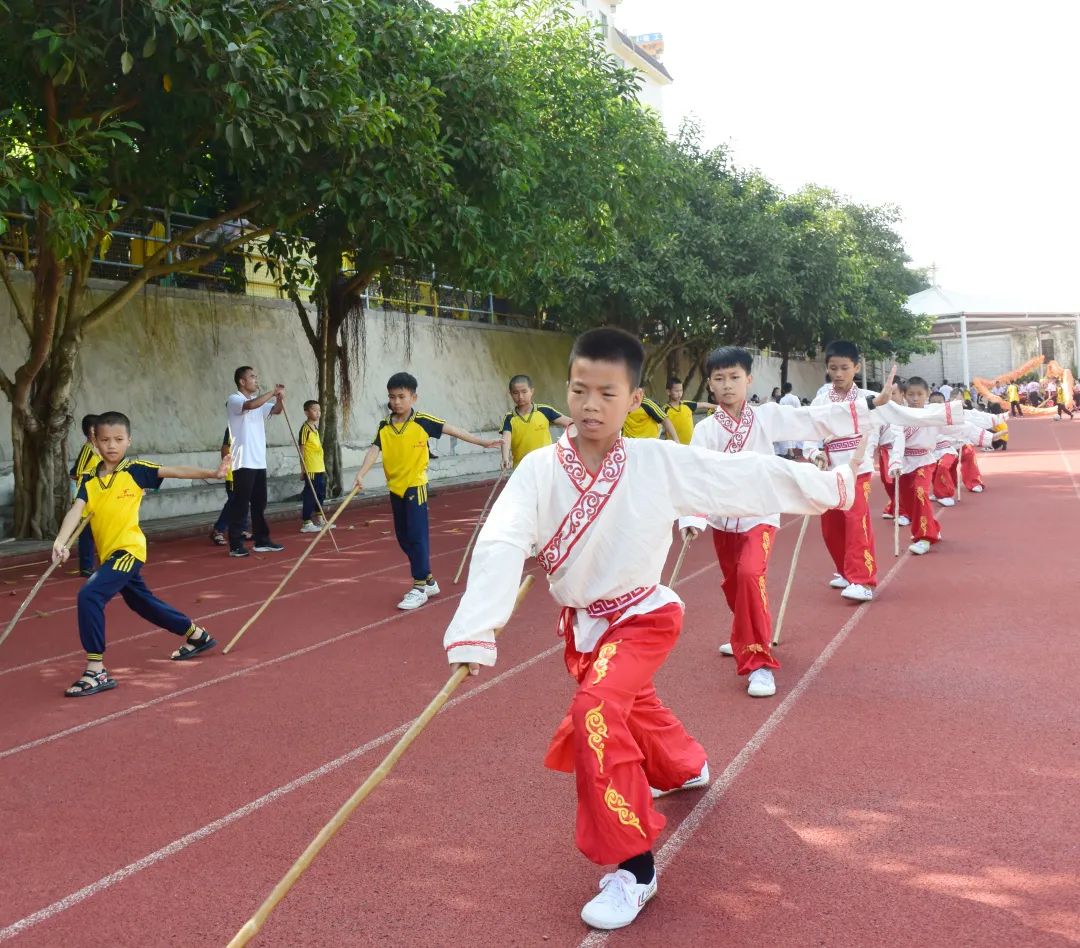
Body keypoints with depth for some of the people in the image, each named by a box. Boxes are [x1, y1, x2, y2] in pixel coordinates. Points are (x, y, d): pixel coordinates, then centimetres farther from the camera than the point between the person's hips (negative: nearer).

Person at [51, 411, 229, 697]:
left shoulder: (135, 470, -7)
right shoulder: (89, 480, 3)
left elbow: (175, 471, -10)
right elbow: (76, 511, -10)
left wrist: (212, 473, -20)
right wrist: (60, 542, -26)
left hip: (128, 550, -7)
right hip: (110, 553, 7)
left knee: (90, 595, -23)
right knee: (142, 602, 23)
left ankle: (96, 671, -18)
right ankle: (197, 636, 45)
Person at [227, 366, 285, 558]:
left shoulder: (259, 402, 15)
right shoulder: (234, 400, -9)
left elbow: (277, 410, 16)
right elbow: (251, 405, -28)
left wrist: (279, 397, -4)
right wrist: (272, 392, -20)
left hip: (259, 461, 8)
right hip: (243, 462, -8)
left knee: (259, 503, 12)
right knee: (240, 504, -6)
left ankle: (262, 541, 20)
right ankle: (235, 545, -3)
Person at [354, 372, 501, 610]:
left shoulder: (422, 421, -8)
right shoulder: (384, 426, 2)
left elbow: (453, 431, -6)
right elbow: (374, 450, -9)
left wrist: (482, 442, -7)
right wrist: (361, 474, -26)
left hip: (416, 486, -5)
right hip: (395, 488, 5)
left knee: (417, 536, -6)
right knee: (404, 538, 11)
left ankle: (419, 587, 2)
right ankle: (428, 581, 25)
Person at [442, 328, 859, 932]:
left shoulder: (659, 463, -17)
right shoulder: (540, 470, -16)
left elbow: (748, 476, -8)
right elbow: (500, 545, -27)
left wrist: (828, 485, -1)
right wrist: (475, 632, -39)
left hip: (643, 617, -4)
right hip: (584, 624, 4)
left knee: (596, 711, -27)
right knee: (631, 707, 26)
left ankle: (634, 868, -14)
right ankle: (687, 768, 62)